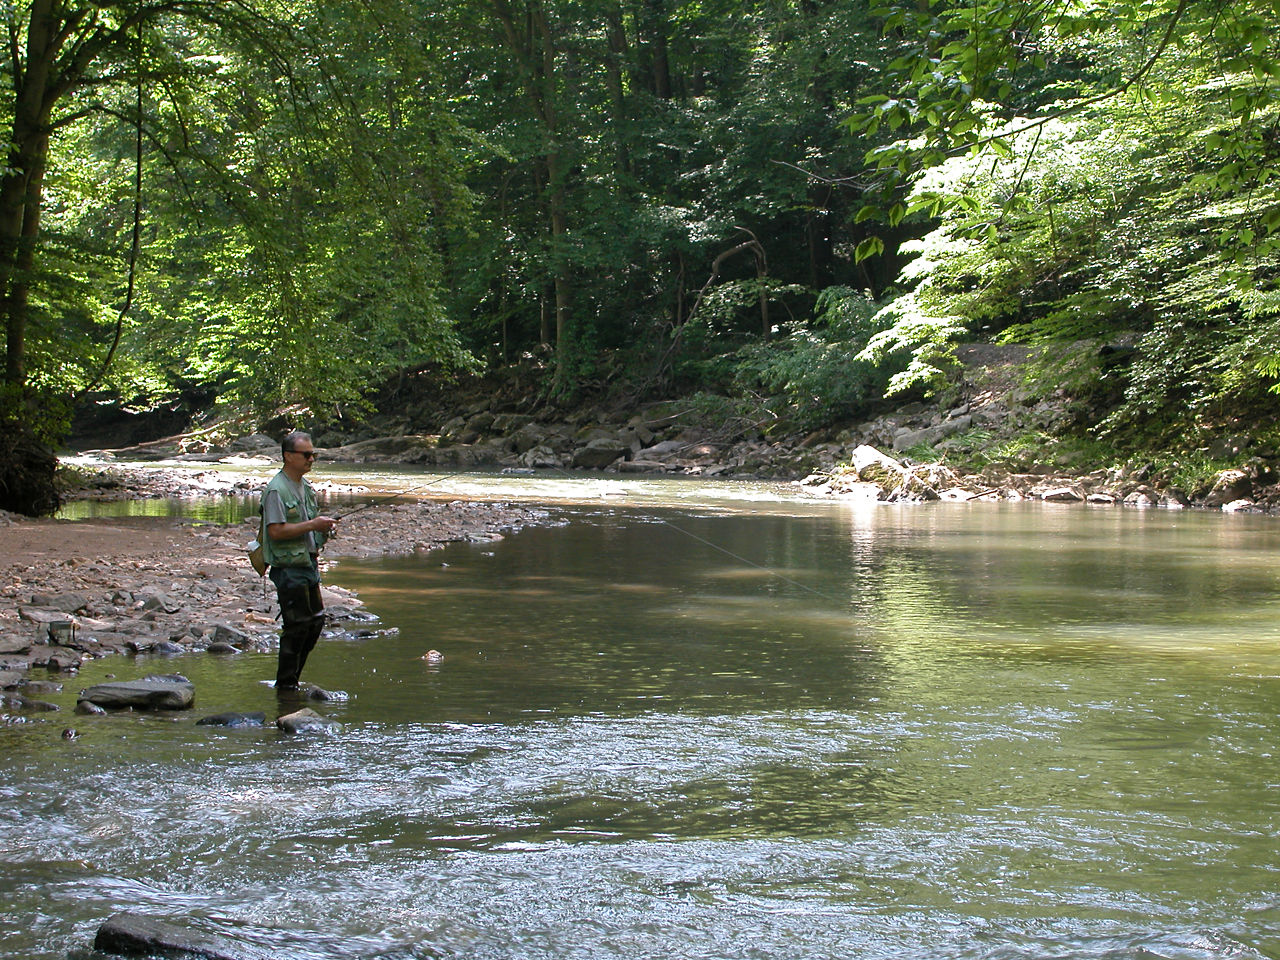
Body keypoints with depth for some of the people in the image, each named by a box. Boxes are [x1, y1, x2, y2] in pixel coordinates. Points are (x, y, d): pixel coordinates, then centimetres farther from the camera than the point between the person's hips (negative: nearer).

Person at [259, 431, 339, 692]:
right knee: (297, 626, -6)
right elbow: (276, 531, -23)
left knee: (315, 621, 12)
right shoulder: (276, 489, -15)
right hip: (288, 567, -9)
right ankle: (285, 685, 6)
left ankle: (292, 678, 23)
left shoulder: (305, 485, 14)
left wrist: (324, 526, 12)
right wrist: (312, 525, -21)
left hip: (308, 561, 9)